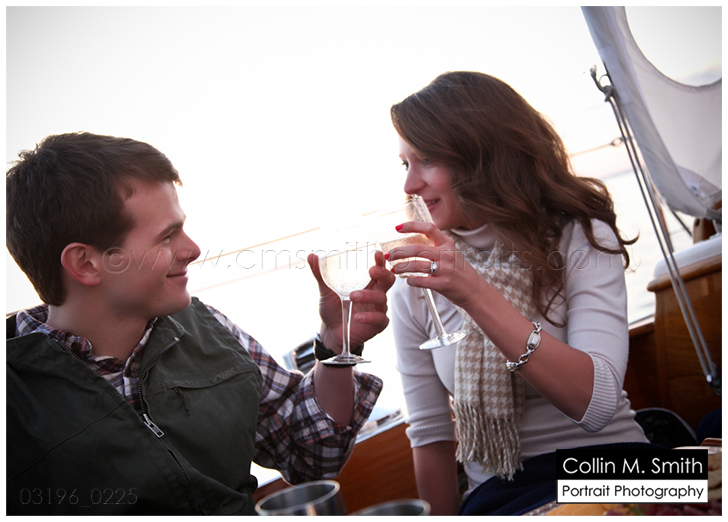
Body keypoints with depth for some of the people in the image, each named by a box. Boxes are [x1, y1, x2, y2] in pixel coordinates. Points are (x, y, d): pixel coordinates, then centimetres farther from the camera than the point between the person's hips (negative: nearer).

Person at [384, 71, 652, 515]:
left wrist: (476, 294, -28)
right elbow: (431, 435, 7)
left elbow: (596, 404, -20)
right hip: (498, 494, 2)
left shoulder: (580, 239, -5)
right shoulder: (419, 284, 3)